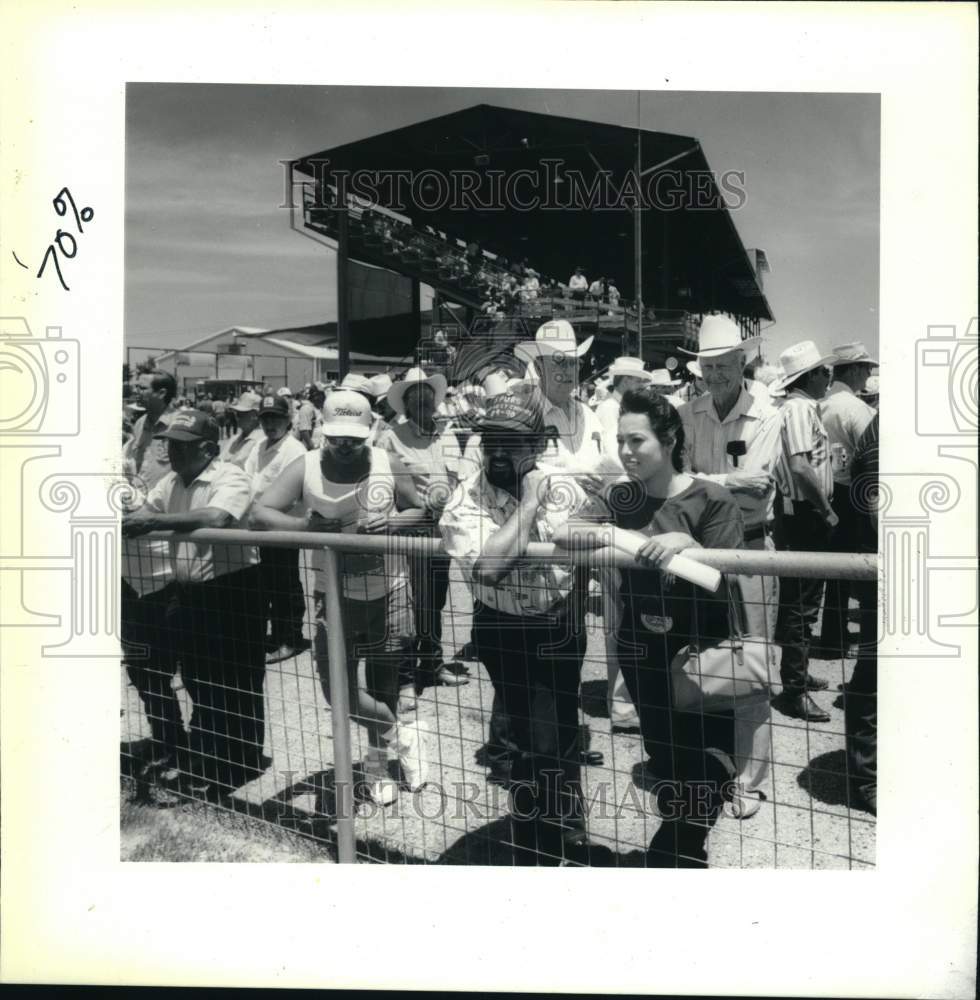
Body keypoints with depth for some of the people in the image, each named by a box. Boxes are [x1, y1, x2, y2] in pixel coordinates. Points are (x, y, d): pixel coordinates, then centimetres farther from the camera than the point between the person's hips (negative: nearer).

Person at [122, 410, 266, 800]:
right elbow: (142, 517, 7)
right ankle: (205, 768, 36)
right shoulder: (170, 482, 8)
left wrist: (153, 521, -36)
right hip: (190, 592, 8)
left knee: (237, 688, 5)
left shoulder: (230, 477, -17)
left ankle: (239, 769, 21)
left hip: (233, 591, -8)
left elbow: (215, 518, -34)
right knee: (199, 685, 19)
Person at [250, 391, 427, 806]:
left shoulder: (387, 465, -9)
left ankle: (379, 760, 40)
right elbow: (259, 514, -18)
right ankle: (401, 735, 21)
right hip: (334, 593, 0)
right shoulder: (305, 467, -11)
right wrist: (317, 527, -31)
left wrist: (391, 524, -22)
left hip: (386, 589, 0)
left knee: (383, 677, 14)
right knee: (336, 685, -6)